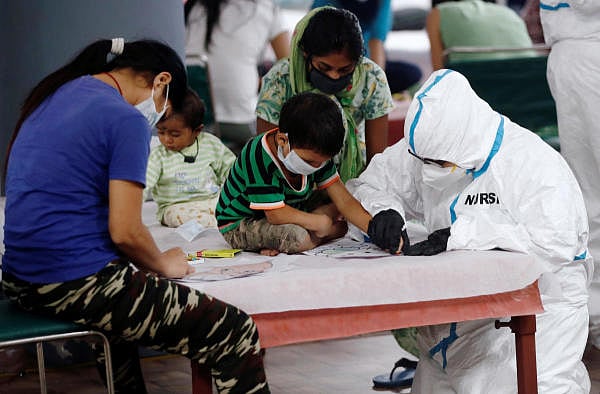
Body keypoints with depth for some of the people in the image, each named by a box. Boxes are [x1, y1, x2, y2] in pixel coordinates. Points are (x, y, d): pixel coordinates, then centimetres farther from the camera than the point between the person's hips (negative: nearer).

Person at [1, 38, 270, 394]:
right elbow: (125, 231, -17)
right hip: (77, 284, -10)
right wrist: (164, 264, 4)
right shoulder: (127, 120, -12)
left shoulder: (51, 97, 15)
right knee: (237, 334, -7)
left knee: (120, 302, 41)